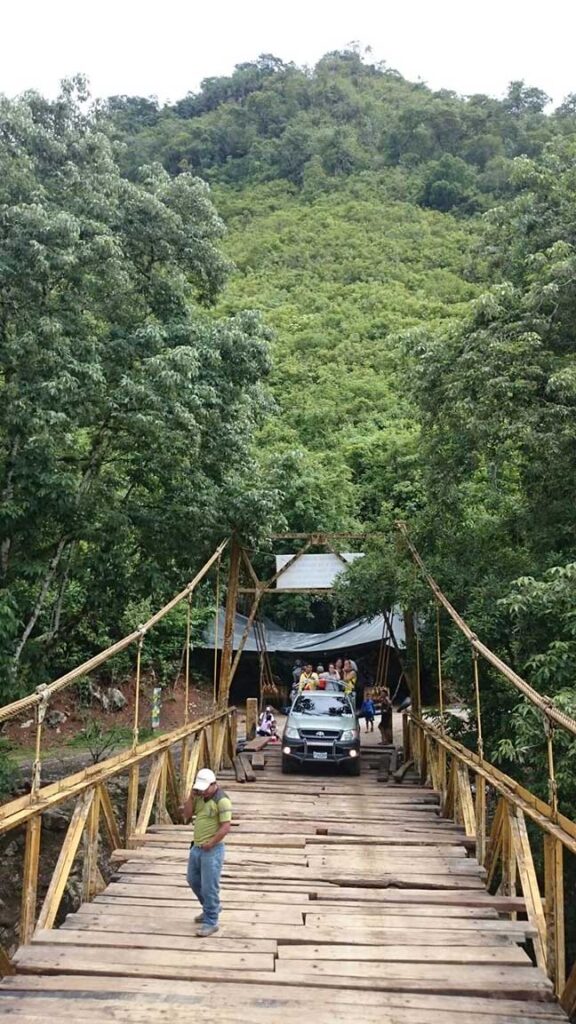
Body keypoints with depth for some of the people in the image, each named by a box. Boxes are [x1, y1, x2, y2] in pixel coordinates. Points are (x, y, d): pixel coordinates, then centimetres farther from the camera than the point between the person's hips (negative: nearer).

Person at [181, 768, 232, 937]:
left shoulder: (222, 800, -19)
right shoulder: (199, 796, 5)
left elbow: (226, 827, -22)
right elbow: (186, 816, 5)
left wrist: (210, 843, -20)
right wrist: (191, 797, -8)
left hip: (212, 850, -9)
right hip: (196, 847, 9)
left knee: (209, 886, -2)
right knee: (193, 880, 21)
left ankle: (211, 922, 12)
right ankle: (210, 909, 40)